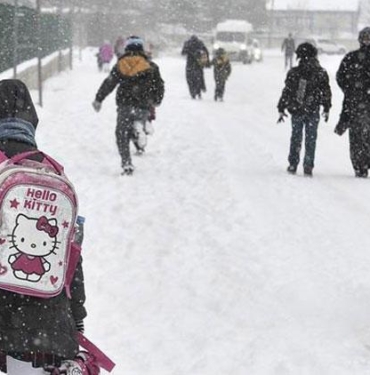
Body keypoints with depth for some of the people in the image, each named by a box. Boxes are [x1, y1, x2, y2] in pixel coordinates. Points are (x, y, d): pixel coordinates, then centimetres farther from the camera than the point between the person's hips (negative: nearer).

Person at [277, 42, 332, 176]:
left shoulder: (293, 73, -8)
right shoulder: (321, 73, -4)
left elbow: (286, 92, -5)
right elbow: (326, 92, 3)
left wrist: (281, 109, 3)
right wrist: (326, 109, 15)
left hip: (296, 111, 0)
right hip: (313, 111, 0)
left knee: (296, 138, 13)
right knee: (310, 139, 8)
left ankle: (293, 164, 14)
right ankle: (308, 166, 4)